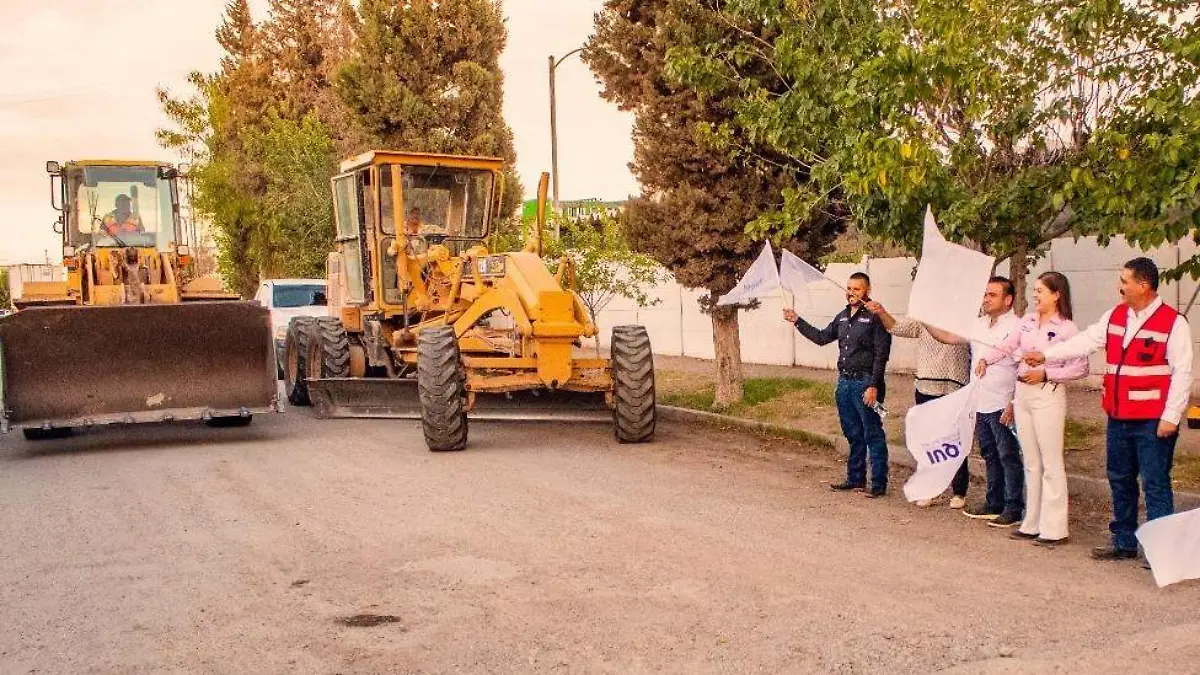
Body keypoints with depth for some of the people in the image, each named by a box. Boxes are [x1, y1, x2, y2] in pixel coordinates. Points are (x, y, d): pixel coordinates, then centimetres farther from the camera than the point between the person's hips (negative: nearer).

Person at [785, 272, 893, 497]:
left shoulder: (875, 317, -10)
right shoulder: (843, 316, 14)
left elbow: (881, 354, -14)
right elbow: (822, 337, 25)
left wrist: (874, 386, -18)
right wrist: (797, 321, 21)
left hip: (865, 384, -8)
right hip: (844, 382, 8)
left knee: (873, 435, -3)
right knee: (853, 435, 15)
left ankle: (879, 484, 2)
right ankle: (855, 479, 24)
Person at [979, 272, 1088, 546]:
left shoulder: (1066, 328, -9)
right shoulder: (1028, 320, 10)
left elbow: (1080, 368, -11)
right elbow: (1008, 346, 11)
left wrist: (1045, 374, -17)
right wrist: (986, 359, -6)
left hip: (1048, 395, -7)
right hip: (1023, 393, 7)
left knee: (1050, 464, -3)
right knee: (1031, 462, 12)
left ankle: (1054, 529, 2)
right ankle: (1032, 524, 20)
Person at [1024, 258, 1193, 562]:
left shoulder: (1173, 323, -10)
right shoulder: (1115, 316, 9)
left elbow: (1182, 373, -11)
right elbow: (1086, 341, 10)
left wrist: (1170, 417, -14)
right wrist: (1045, 355, 2)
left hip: (1153, 422, -7)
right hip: (1118, 418, 7)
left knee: (1155, 484, -3)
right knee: (1120, 480, 15)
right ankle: (1124, 543, 27)